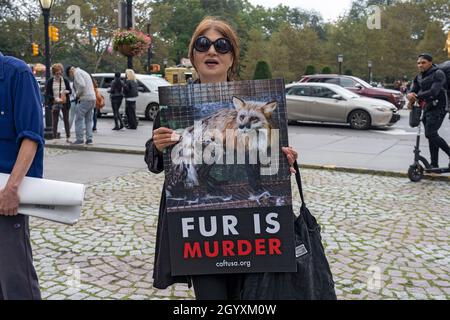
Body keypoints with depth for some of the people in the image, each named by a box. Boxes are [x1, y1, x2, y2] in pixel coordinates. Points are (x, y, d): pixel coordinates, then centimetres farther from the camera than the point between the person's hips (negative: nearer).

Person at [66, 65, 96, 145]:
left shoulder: (77, 73, -4)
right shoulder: (84, 72, 25)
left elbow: (82, 85, -19)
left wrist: (78, 94, -5)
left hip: (84, 99, -9)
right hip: (92, 99, 9)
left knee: (79, 119, -3)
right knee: (89, 120, 11)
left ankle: (80, 139, -4)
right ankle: (89, 139, 10)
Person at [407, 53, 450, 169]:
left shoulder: (438, 74, -11)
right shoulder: (419, 77, 12)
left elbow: (434, 91, -24)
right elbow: (414, 90, 3)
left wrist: (417, 96, -30)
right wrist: (410, 95, -21)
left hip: (438, 108, -8)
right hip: (427, 107, 8)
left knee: (430, 134, -18)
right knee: (432, 135, 10)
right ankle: (434, 164, 17)